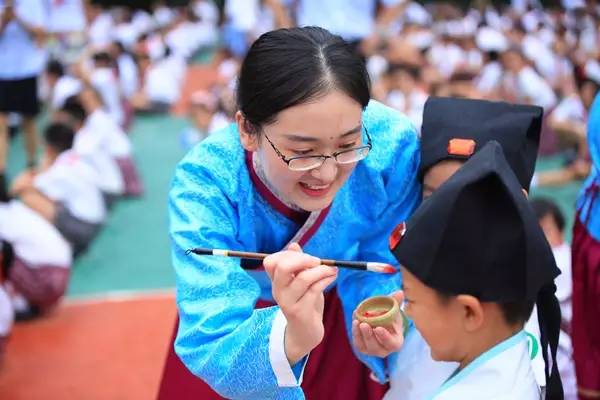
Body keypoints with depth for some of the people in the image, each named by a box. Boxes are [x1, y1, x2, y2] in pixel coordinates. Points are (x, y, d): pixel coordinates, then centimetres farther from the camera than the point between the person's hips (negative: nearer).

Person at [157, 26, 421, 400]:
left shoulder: (392, 144, -32)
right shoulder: (206, 181, -35)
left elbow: (376, 269, -19)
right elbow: (211, 349, -39)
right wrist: (290, 338, -58)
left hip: (343, 314, 1)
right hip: (247, 318, -1)